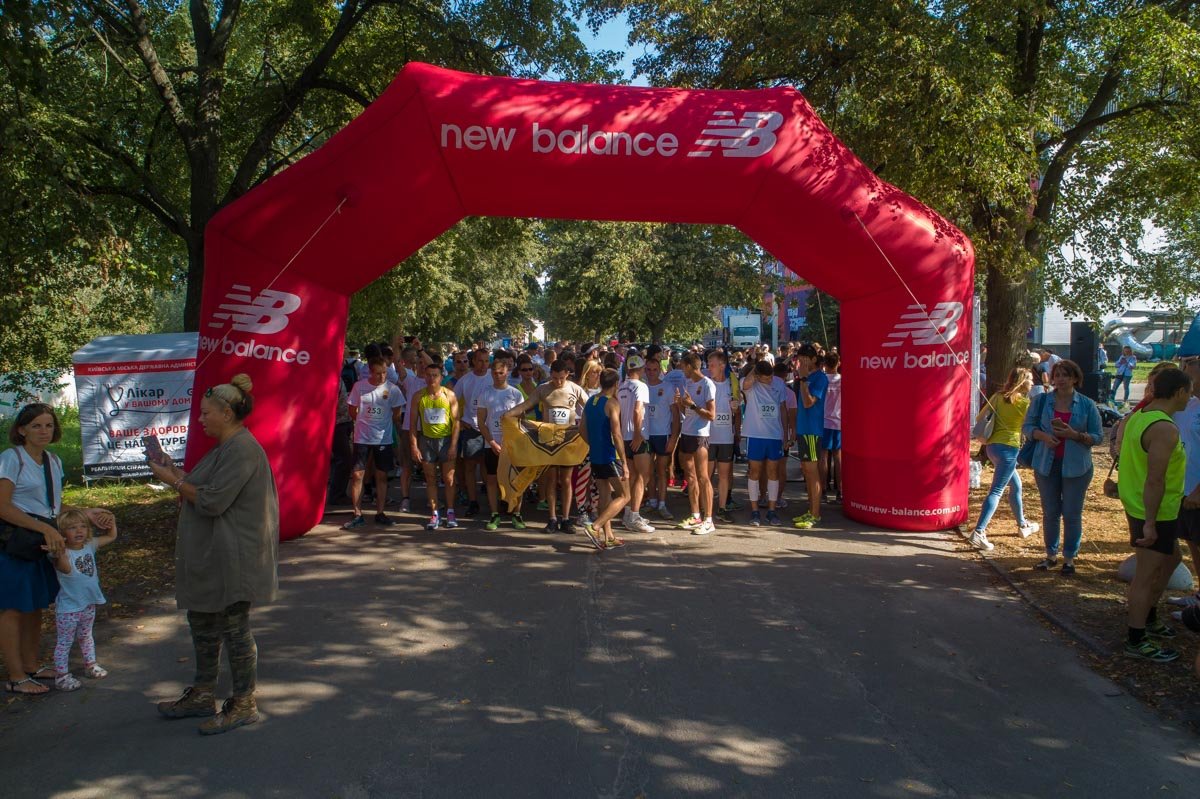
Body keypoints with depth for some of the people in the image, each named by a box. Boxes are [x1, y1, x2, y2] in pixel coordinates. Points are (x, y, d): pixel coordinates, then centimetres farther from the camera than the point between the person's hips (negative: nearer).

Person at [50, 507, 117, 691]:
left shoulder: (90, 545, 0)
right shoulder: (62, 553, -20)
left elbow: (111, 537, 12)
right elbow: (66, 569, -41)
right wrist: (60, 553, -55)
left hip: (89, 604, 7)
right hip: (68, 608, -7)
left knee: (86, 636, 23)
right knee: (65, 641, 4)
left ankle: (90, 665, 37)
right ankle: (61, 676, 12)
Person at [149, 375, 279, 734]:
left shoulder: (242, 450, -21)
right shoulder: (225, 447, 14)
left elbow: (212, 501, -24)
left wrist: (174, 480, -12)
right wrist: (176, 473, 7)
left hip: (232, 560, -11)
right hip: (208, 556, 11)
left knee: (234, 628, 0)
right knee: (202, 623, 19)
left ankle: (244, 704, 12)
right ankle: (203, 694, 33)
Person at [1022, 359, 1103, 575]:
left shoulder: (1087, 405, -1)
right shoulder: (1042, 401, 2)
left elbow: (1097, 437, -1)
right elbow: (1027, 427, 5)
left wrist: (1075, 435, -19)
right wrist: (1043, 436, -14)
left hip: (1076, 466, -2)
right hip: (1047, 465, 2)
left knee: (1072, 514, 3)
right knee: (1050, 513, 10)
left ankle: (1069, 557, 16)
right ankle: (1051, 554, 23)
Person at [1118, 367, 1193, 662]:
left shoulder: (1137, 417, 5)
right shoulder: (1165, 429, -24)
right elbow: (1155, 479, -27)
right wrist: (1149, 524, -24)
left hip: (1136, 505, 10)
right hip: (1156, 513, -10)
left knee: (1170, 559, 27)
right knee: (1146, 576, 0)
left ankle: (1147, 617, 38)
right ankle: (1136, 641, 11)